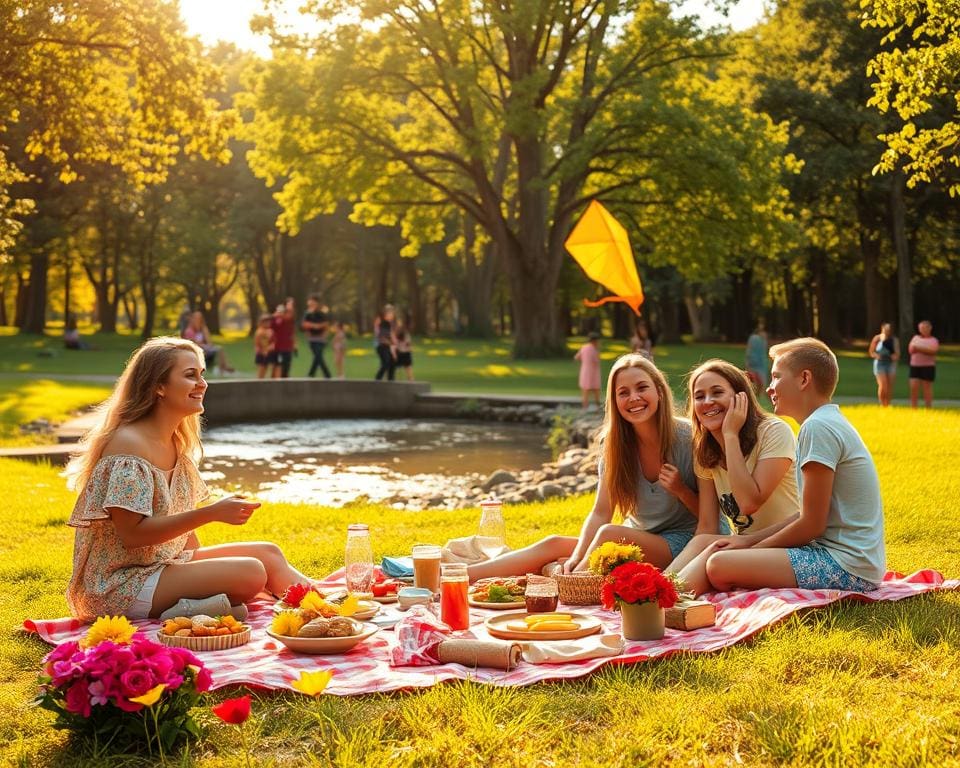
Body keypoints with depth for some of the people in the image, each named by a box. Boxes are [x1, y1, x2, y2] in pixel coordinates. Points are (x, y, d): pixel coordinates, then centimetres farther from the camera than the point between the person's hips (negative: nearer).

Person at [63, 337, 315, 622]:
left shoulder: (175, 443, 10)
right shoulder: (128, 445, -18)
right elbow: (132, 534, -24)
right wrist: (212, 513, -25)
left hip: (163, 564, 9)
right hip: (120, 586, -9)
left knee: (267, 552, 4)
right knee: (251, 573, -22)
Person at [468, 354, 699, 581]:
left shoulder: (687, 437, -14)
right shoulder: (616, 443, -1)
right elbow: (600, 513, -6)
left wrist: (681, 490, -24)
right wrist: (576, 558, -22)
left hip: (679, 543, -5)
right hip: (635, 540, 5)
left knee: (609, 533, -32)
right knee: (554, 544, -13)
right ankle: (461, 577, -17)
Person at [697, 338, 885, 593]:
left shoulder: (818, 427, -15)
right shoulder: (830, 423, 16)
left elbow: (811, 525, -16)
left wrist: (751, 548, -3)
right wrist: (749, 540, 10)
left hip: (847, 567, -10)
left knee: (719, 566, -20)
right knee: (721, 552, 16)